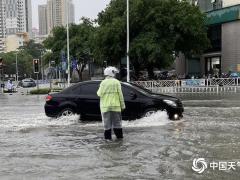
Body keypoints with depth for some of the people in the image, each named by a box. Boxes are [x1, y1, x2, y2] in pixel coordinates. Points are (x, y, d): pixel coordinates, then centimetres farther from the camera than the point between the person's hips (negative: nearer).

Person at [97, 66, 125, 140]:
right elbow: (120, 94, -4)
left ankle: (108, 136, 6)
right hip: (115, 105, 0)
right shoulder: (116, 82, -3)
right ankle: (119, 135, 13)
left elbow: (99, 94, -6)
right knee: (117, 121, 10)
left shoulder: (103, 83, -3)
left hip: (105, 106, 0)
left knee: (107, 122, 5)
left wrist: (99, 90, 17)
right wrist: (122, 105, 2)